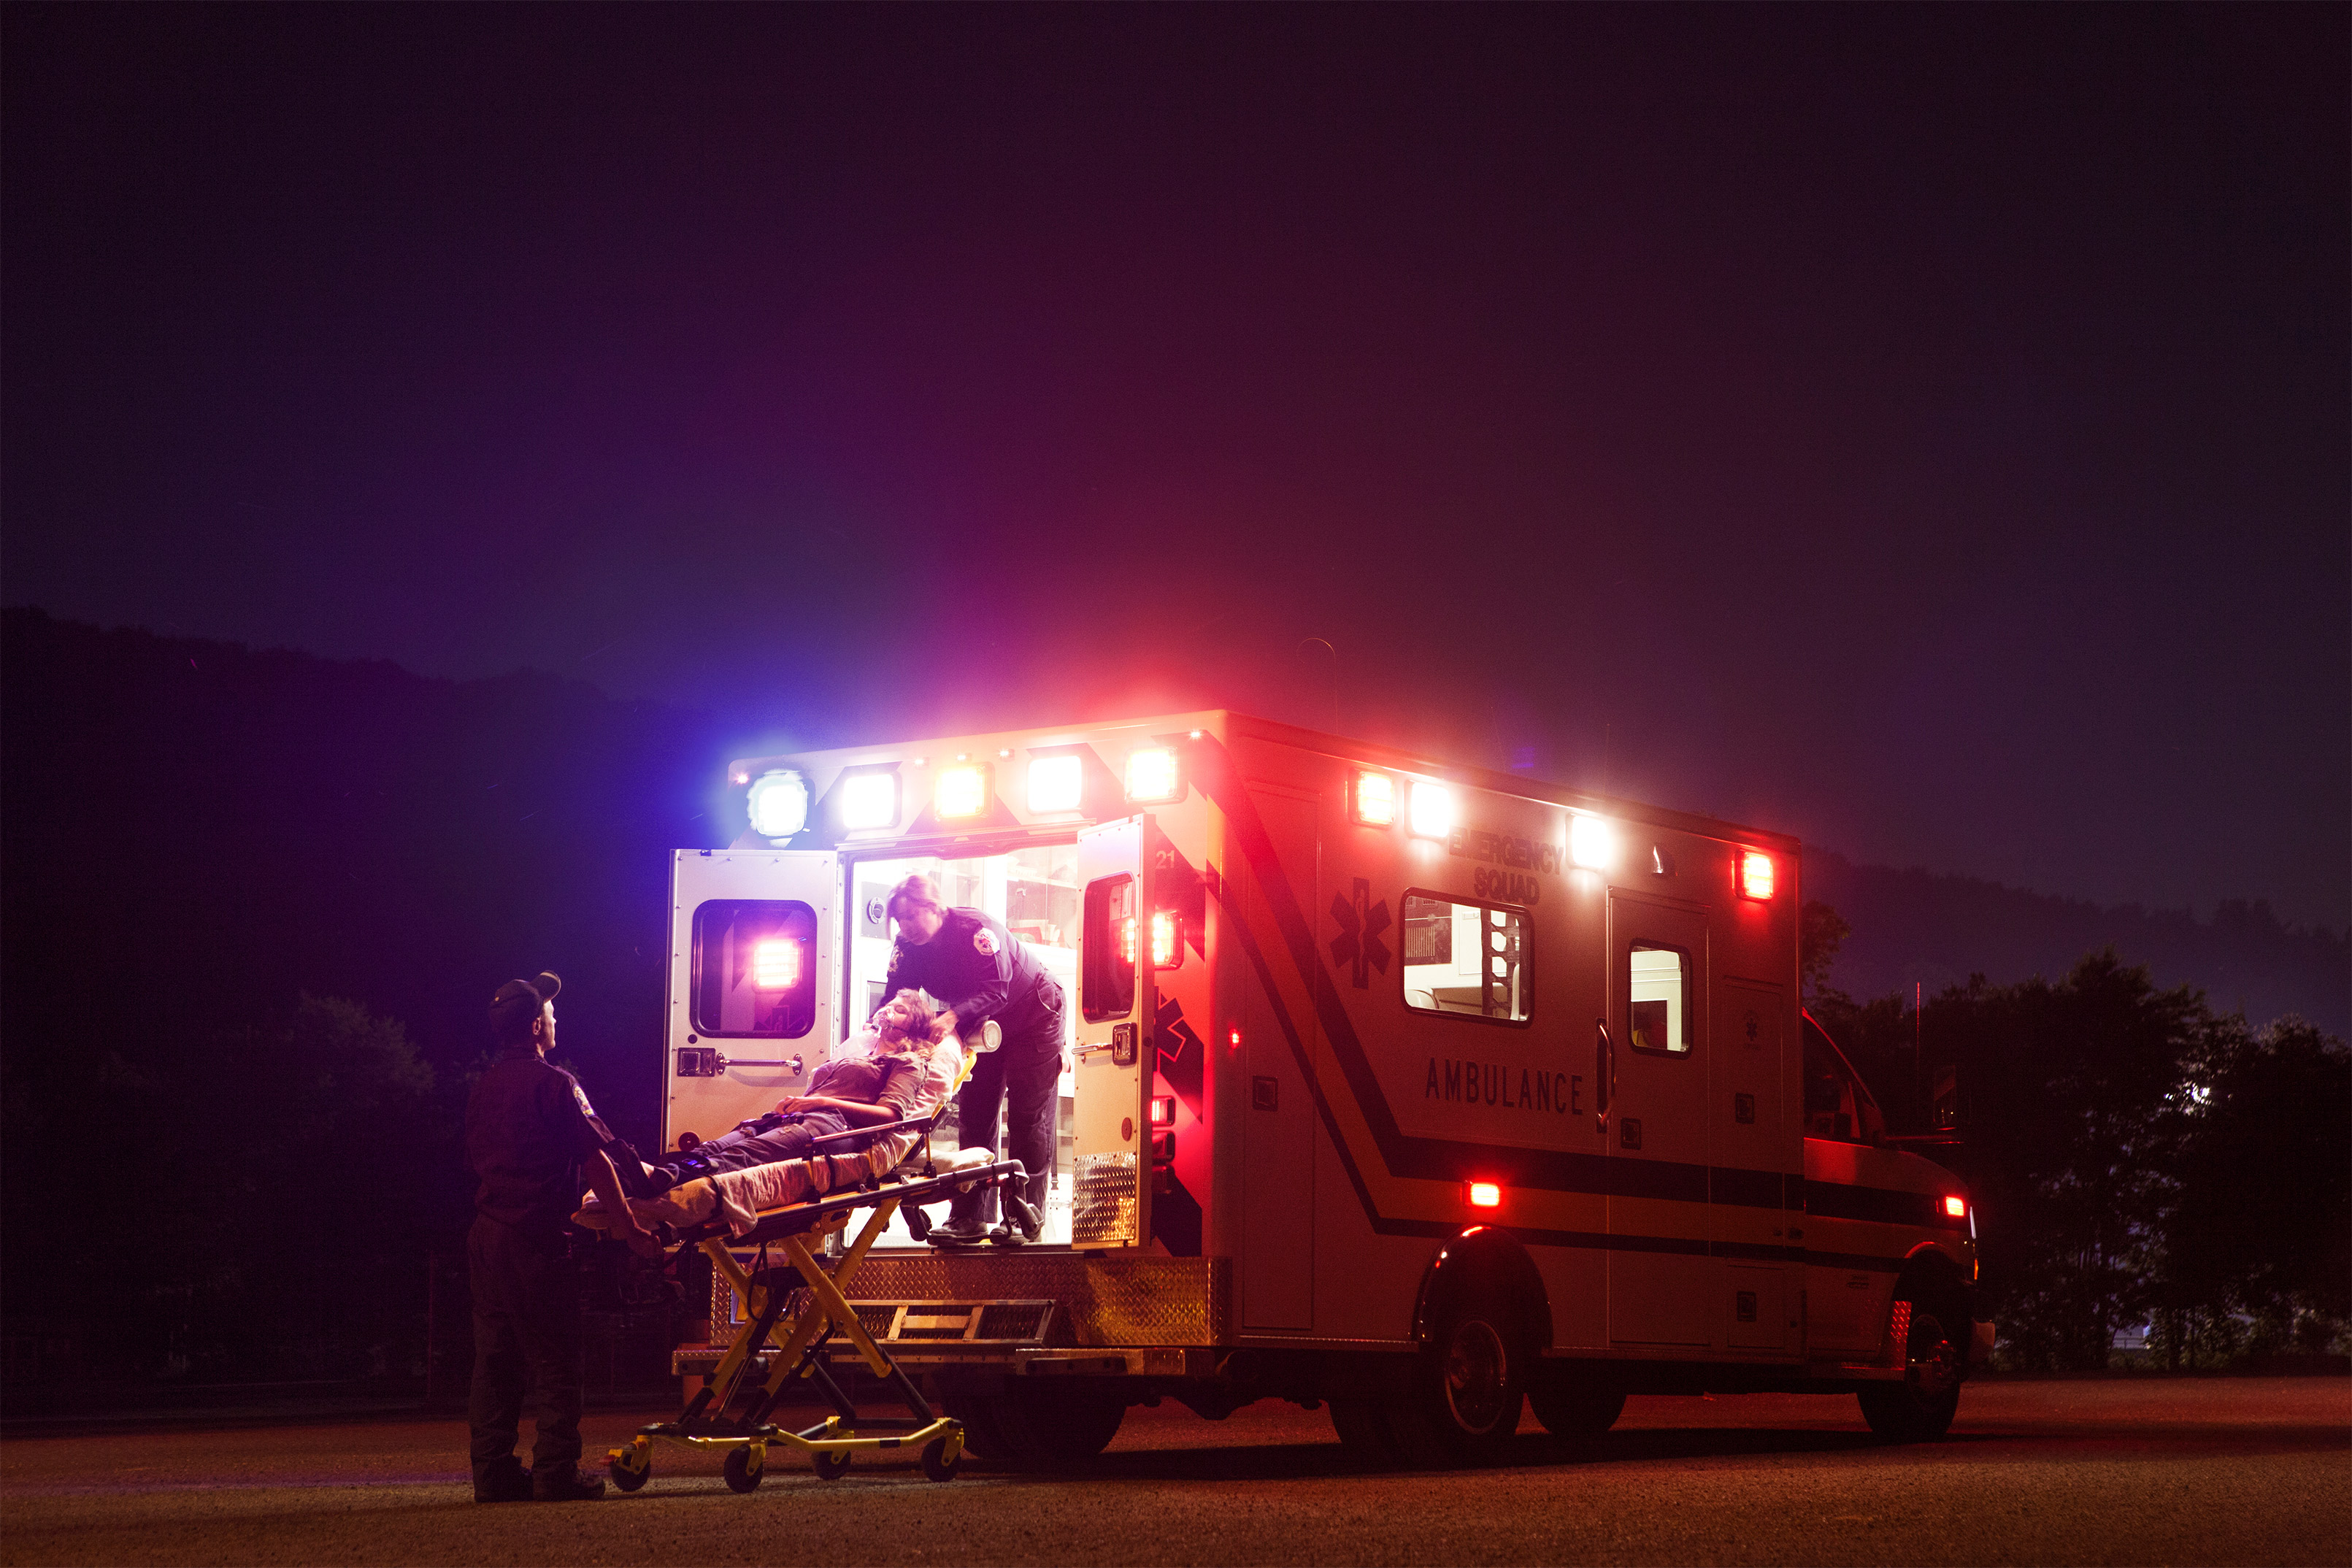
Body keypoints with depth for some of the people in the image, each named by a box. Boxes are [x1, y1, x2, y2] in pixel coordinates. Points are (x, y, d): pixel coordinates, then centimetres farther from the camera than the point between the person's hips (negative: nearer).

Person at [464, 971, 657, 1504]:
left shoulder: (483, 1088, 14)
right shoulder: (553, 1084, -9)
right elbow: (595, 1160, -12)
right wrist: (630, 1226, -9)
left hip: (486, 1234, 7)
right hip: (536, 1236, -7)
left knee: (494, 1358, 9)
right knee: (554, 1362, -3)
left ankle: (493, 1473, 9)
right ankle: (555, 1474, -5)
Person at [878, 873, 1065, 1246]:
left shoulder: (976, 931, -32)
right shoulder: (908, 947, -11)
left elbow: (995, 990, -39)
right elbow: (896, 995, -11)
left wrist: (954, 1016, -53)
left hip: (1033, 1015, -7)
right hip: (983, 1024, 7)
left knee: (1029, 1116, -7)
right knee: (975, 1116, 0)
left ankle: (1026, 1217, -6)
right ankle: (971, 1217, -1)